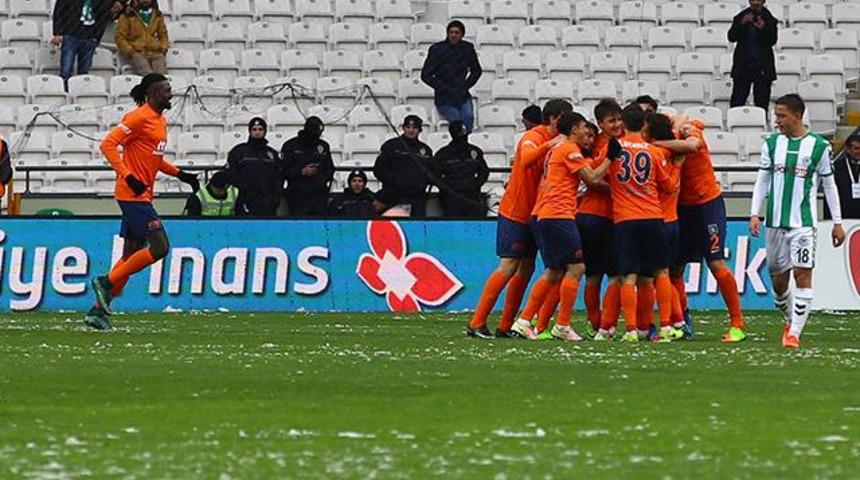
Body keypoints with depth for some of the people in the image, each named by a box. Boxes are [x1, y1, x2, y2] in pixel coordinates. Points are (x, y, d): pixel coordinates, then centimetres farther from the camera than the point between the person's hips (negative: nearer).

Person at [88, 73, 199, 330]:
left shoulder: (161, 120, 16)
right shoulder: (139, 118, -12)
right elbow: (108, 145, -17)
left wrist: (179, 174, 17)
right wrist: (128, 177, -25)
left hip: (141, 195, 10)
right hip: (133, 193, -10)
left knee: (131, 255, 10)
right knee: (159, 247, -14)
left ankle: (99, 310, 13)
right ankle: (107, 281, -5)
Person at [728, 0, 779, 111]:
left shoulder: (769, 19, 0)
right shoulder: (740, 17, 4)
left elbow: (772, 41, -7)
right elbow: (731, 37, -5)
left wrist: (763, 28, -25)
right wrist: (742, 23, -20)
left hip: (762, 68, -1)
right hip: (743, 66, 1)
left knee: (762, 103, 2)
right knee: (737, 101, -1)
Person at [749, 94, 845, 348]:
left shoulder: (818, 146, -2)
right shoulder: (771, 144, 7)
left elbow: (829, 185, 4)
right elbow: (763, 181, 11)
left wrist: (837, 223, 3)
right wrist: (755, 214, 1)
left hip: (803, 222, -4)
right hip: (775, 221, 4)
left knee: (802, 274, -12)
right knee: (777, 278, 8)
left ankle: (794, 333, -11)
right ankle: (791, 320, 31)